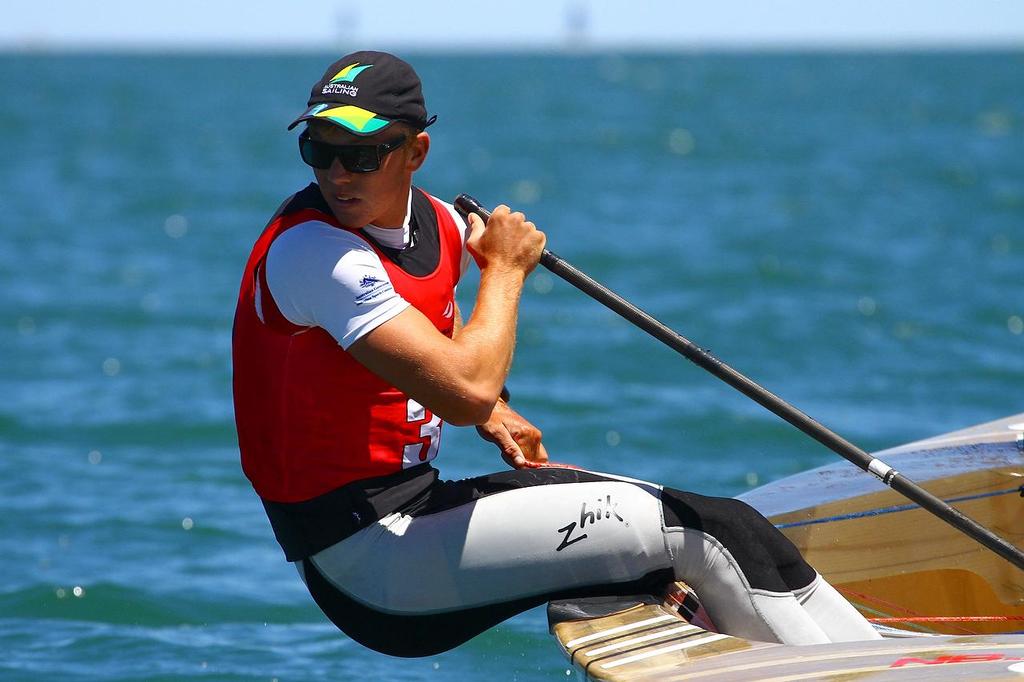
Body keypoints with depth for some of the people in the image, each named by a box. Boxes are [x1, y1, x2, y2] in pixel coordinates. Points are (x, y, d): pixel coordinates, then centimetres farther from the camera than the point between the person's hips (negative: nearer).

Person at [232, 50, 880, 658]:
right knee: (698, 531, -9)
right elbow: (467, 392, -30)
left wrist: (490, 407, 10)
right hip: (364, 559, -9)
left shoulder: (434, 220, 5)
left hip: (412, 499, 9)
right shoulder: (311, 249, -22)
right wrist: (504, 267, -13)